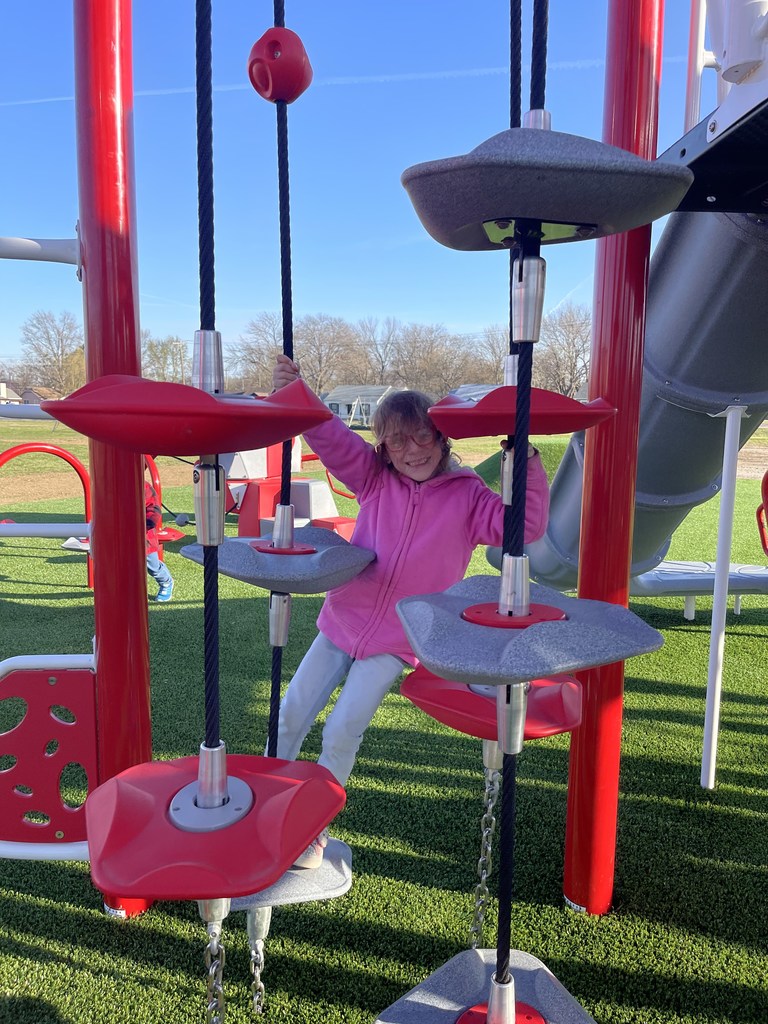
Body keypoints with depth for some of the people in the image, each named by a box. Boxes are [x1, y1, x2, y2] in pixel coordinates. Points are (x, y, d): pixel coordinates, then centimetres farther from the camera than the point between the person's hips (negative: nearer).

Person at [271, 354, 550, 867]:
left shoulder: (467, 496, -6)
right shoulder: (375, 479, 0)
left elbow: (524, 525, -16)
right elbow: (332, 438, -9)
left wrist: (527, 465, -28)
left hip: (395, 643, -3)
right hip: (341, 622, 4)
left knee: (343, 731, -8)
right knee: (290, 716, 7)